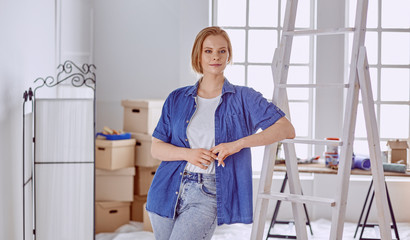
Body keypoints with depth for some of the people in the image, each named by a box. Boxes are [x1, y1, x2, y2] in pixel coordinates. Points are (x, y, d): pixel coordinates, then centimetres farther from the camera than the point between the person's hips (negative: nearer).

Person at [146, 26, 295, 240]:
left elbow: (287, 129, -8)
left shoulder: (244, 98, 3)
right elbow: (156, 148, 9)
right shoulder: (177, 99, 11)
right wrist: (187, 154, -11)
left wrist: (238, 144, -18)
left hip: (209, 193, -4)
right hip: (169, 191, 4)